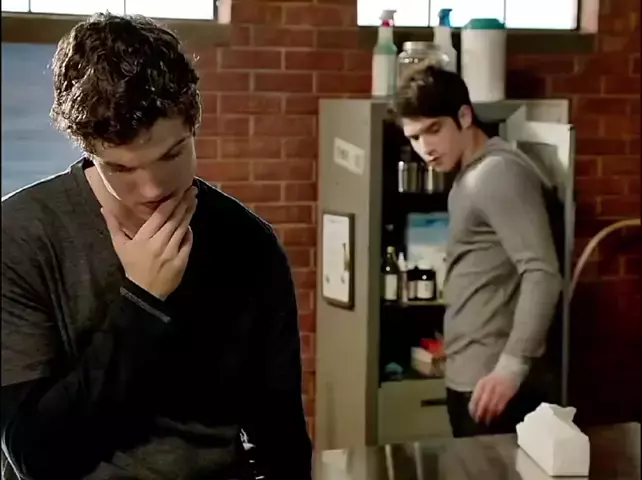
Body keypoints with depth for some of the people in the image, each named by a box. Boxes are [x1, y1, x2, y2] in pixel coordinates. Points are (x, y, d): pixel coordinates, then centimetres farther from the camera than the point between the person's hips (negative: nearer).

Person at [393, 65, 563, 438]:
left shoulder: (499, 173, -12)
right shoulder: (470, 179, 17)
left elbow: (543, 275, -21)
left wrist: (513, 365, -26)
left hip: (494, 379, -9)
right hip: (468, 377, 9)